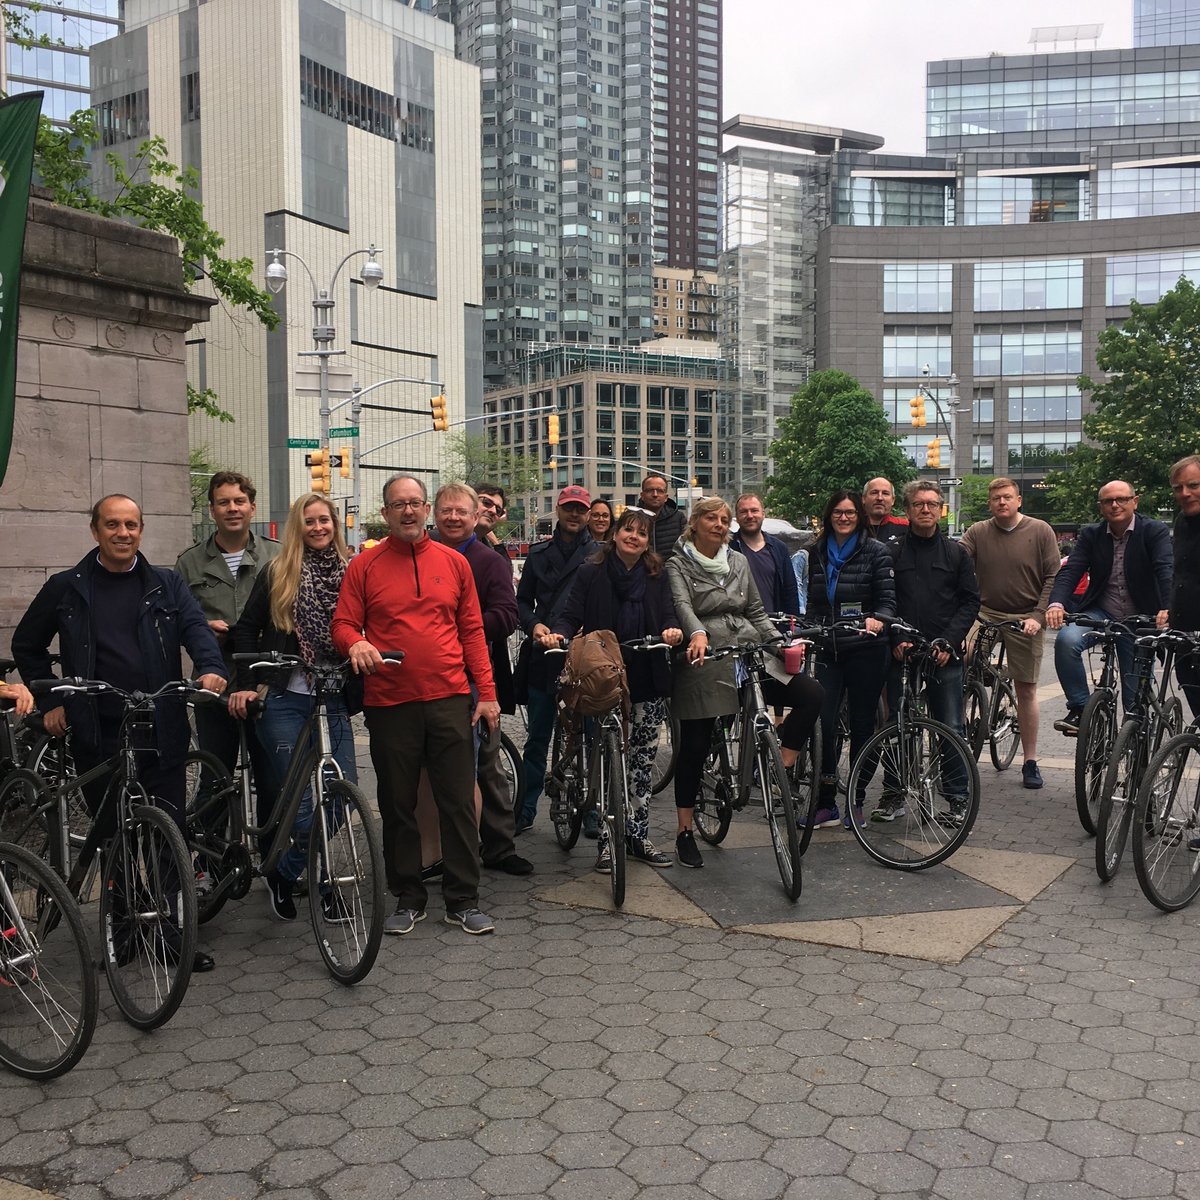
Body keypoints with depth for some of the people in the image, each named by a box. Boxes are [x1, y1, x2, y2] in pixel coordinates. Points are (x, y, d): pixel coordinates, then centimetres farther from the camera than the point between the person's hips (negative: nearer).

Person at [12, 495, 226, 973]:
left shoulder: (166, 584, 9)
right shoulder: (67, 587, 7)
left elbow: (196, 627, -4)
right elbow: (26, 645, 17)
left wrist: (211, 667, -25)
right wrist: (50, 701, 9)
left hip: (161, 732, 0)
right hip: (98, 736, 0)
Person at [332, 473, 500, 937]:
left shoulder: (453, 562, 8)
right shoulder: (364, 566, 4)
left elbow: (472, 632, 8)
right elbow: (343, 625, 3)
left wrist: (487, 692, 3)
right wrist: (355, 643, -21)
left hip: (450, 699, 1)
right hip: (390, 703, 0)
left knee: (458, 802, 3)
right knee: (398, 806, 9)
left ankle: (463, 901, 14)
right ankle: (408, 899, 23)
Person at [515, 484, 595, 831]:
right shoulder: (539, 554, 13)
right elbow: (523, 600, 14)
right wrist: (533, 625, -5)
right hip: (543, 659, 3)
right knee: (537, 739, 9)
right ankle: (526, 809, 19)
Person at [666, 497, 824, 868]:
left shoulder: (738, 562, 16)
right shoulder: (678, 565, 1)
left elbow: (756, 612, 18)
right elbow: (682, 605, -18)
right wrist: (698, 635, -38)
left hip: (748, 657, 4)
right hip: (704, 662, -4)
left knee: (810, 692, -16)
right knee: (695, 746, 0)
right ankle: (684, 833, 14)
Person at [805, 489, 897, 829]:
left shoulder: (876, 551, 0)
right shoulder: (816, 553, 13)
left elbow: (888, 599, -6)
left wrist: (877, 619, -26)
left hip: (864, 649, -3)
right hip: (827, 650, 3)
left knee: (862, 725, 5)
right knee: (824, 724, -7)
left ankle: (855, 802, 16)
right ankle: (826, 804, 1)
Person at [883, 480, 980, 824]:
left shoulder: (956, 553, 8)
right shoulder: (891, 553, 5)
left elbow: (970, 601, 5)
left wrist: (949, 641, -7)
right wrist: (896, 640, -10)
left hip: (945, 656, 0)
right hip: (901, 654, 0)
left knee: (951, 728, 2)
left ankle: (957, 797, 12)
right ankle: (894, 796, 15)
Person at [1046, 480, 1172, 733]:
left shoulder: (1155, 531, -6)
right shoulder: (1090, 534, 1)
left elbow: (1166, 569, -21)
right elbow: (1070, 570, -10)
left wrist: (1167, 608, -40)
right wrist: (1056, 603, -31)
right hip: (1099, 612, 1)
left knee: (1137, 697, 2)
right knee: (1067, 640, -30)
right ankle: (1080, 709, -18)